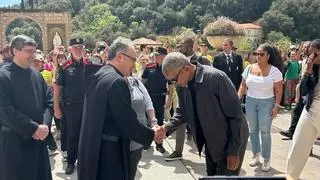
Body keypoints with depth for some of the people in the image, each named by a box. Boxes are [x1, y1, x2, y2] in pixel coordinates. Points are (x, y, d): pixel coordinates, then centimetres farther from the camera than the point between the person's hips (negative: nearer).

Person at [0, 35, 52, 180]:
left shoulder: (37, 75, 7)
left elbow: (46, 103, 8)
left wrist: (44, 126, -8)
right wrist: (33, 128, -18)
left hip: (38, 139, 5)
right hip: (14, 141, -5)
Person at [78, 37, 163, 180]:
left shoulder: (97, 77, 8)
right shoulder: (117, 82, -22)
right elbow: (129, 123, -21)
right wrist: (152, 134, -5)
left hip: (91, 150, 9)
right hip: (108, 154, -9)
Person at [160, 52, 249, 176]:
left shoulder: (216, 77, -28)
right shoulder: (182, 85, -6)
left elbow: (235, 114, -23)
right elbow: (182, 112, 6)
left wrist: (234, 151, -19)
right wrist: (167, 127, -13)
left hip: (230, 141, -6)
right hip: (210, 142, 7)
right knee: (211, 175, 20)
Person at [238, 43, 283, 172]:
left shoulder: (274, 71, -10)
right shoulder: (249, 68, -1)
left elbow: (278, 91, -6)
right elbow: (243, 86, 5)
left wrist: (276, 106, -12)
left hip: (266, 103, -3)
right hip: (250, 102, 4)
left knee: (265, 132, -1)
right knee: (253, 130, 11)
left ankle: (266, 160, 14)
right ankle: (255, 155, 26)